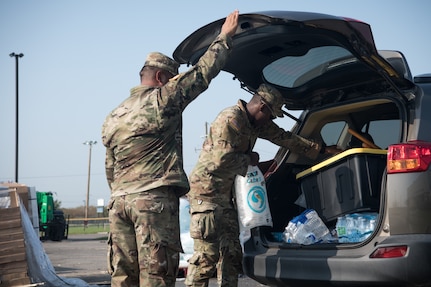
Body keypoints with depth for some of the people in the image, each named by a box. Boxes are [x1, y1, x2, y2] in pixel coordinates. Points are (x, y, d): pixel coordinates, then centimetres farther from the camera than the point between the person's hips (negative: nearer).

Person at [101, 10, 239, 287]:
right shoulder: (162, 99, -2)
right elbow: (202, 72, 2)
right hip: (155, 200, -7)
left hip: (120, 201, 7)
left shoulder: (112, 119, 20)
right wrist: (225, 36, 13)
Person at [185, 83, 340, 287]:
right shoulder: (230, 119, -16)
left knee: (231, 253, 7)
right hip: (207, 192, -10)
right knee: (207, 254, -14)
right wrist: (249, 159, -7)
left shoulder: (256, 123, 14)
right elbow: (223, 159, -24)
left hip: (225, 195, 10)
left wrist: (320, 149, 27)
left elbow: (286, 138, 23)